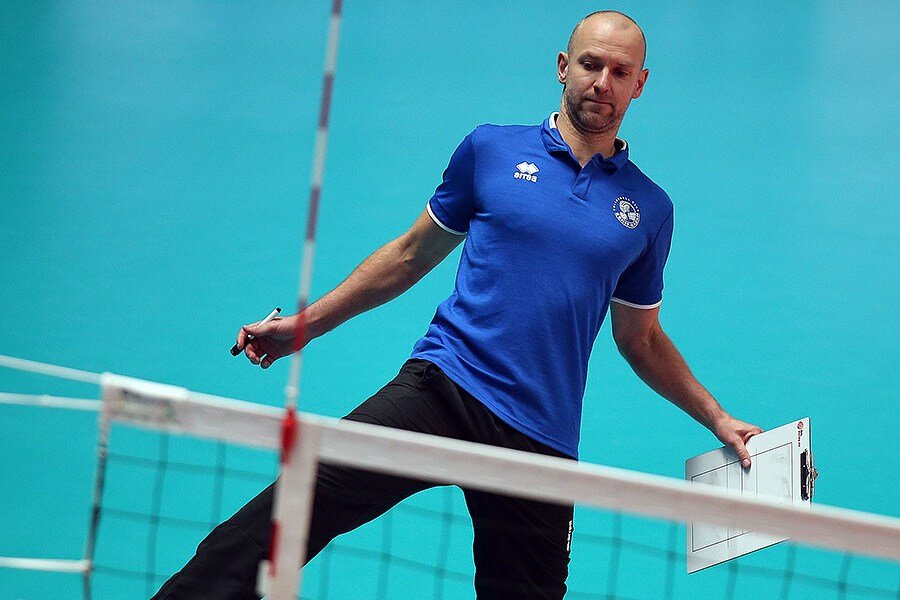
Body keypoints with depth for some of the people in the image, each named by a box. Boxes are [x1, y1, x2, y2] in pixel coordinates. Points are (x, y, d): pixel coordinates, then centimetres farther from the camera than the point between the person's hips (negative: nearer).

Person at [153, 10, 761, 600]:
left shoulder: (649, 209, 13)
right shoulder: (492, 149, 8)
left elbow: (641, 339, 24)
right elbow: (413, 252, 18)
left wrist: (717, 418, 16)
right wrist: (307, 322, 17)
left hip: (543, 440, 2)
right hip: (444, 389, -2)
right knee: (294, 507, -23)